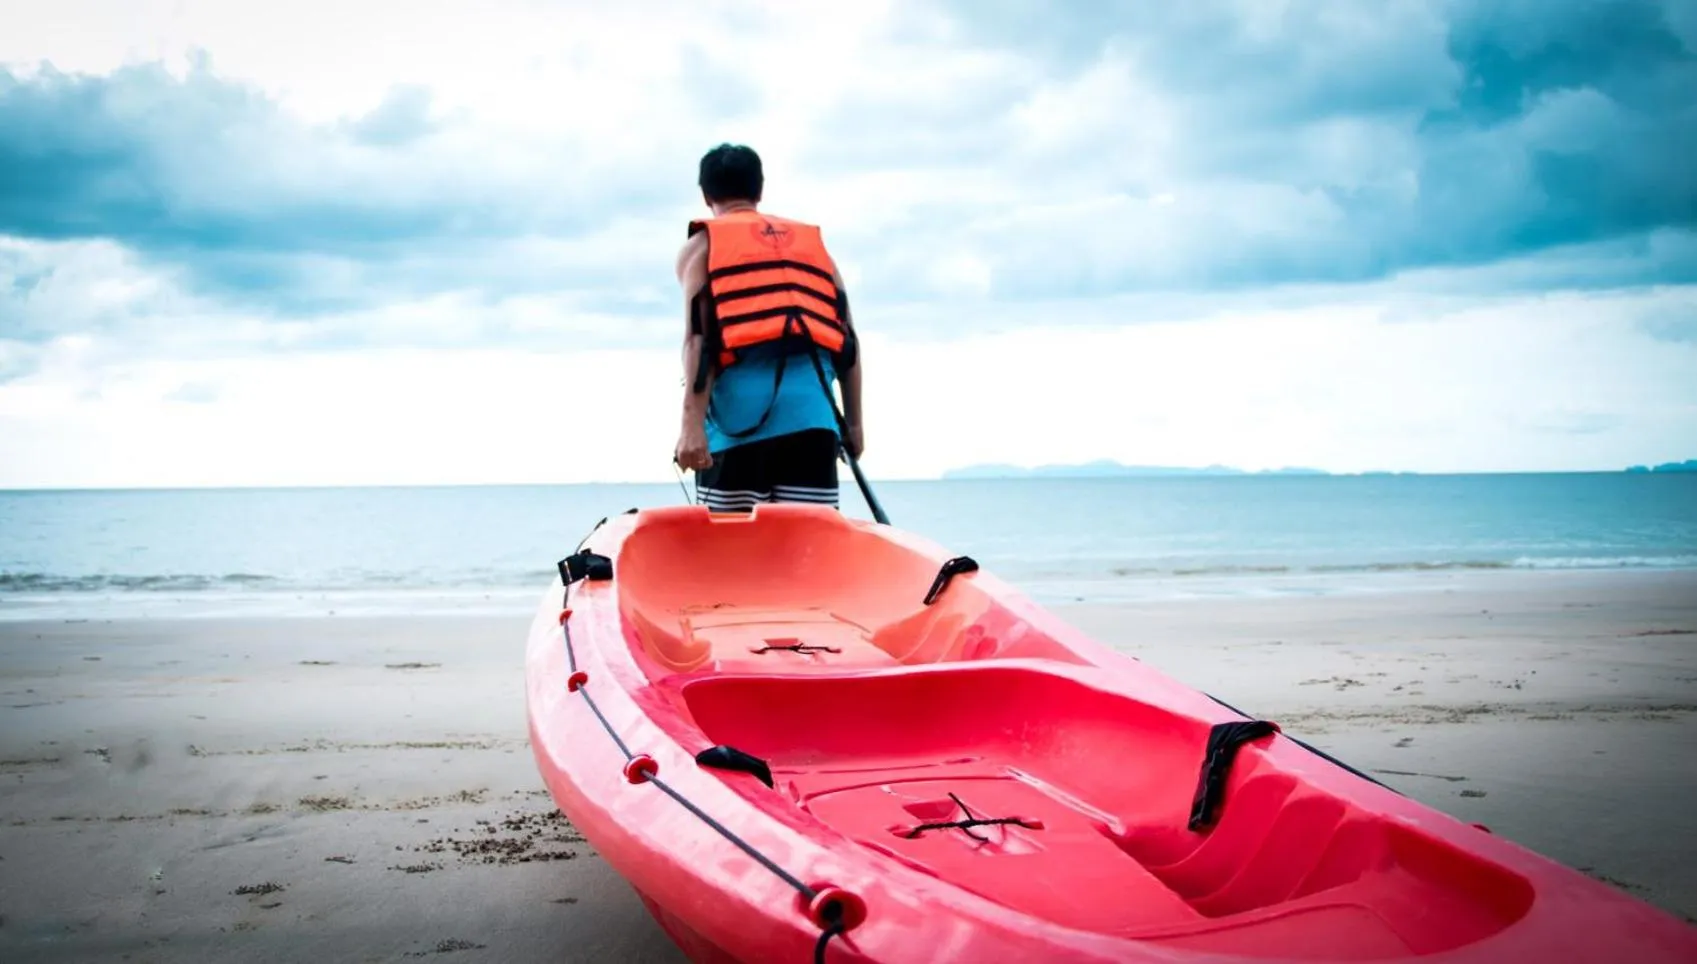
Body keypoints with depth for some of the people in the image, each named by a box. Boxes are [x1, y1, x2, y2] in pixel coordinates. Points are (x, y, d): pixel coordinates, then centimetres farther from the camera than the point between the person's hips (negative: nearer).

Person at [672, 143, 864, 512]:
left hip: (742, 411, -3)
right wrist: (853, 423, 18)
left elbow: (699, 337, -3)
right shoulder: (813, 242, 25)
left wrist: (692, 424, -12)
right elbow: (847, 339, 16)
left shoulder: (702, 245, 14)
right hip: (813, 410, 3)